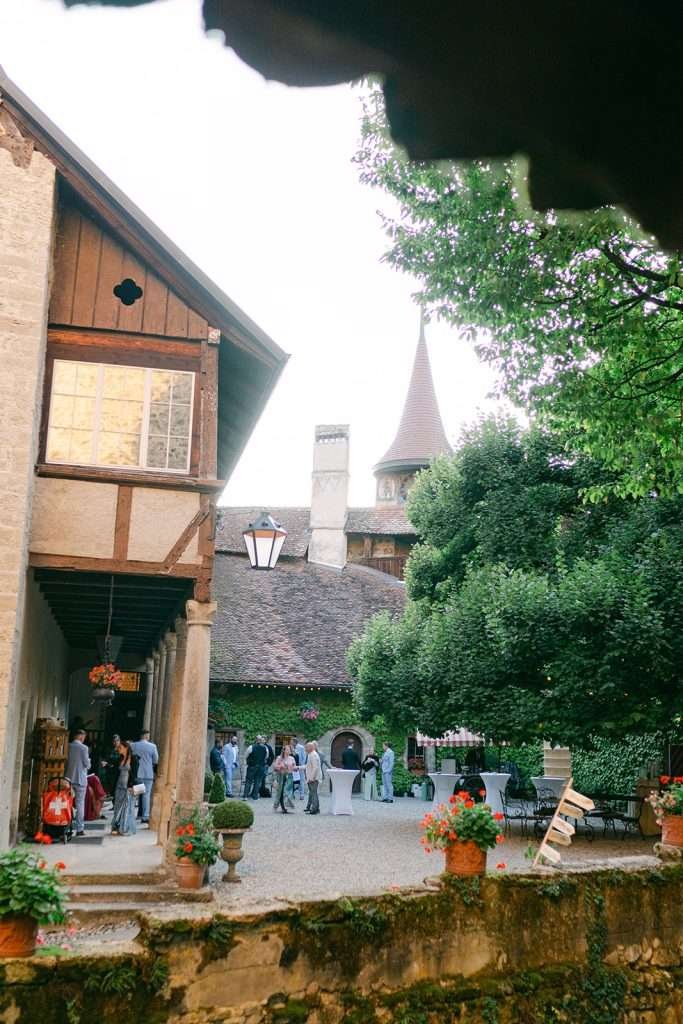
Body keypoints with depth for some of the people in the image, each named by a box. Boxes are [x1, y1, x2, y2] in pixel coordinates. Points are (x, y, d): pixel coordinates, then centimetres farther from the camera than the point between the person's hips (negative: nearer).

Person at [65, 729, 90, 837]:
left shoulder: (68, 747, 1)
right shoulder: (83, 748, -12)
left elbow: (64, 761, 7)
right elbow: (87, 765, -8)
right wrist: (88, 761, 12)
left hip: (69, 778, 4)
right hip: (80, 779, -4)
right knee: (80, 804, 1)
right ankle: (79, 829, 0)